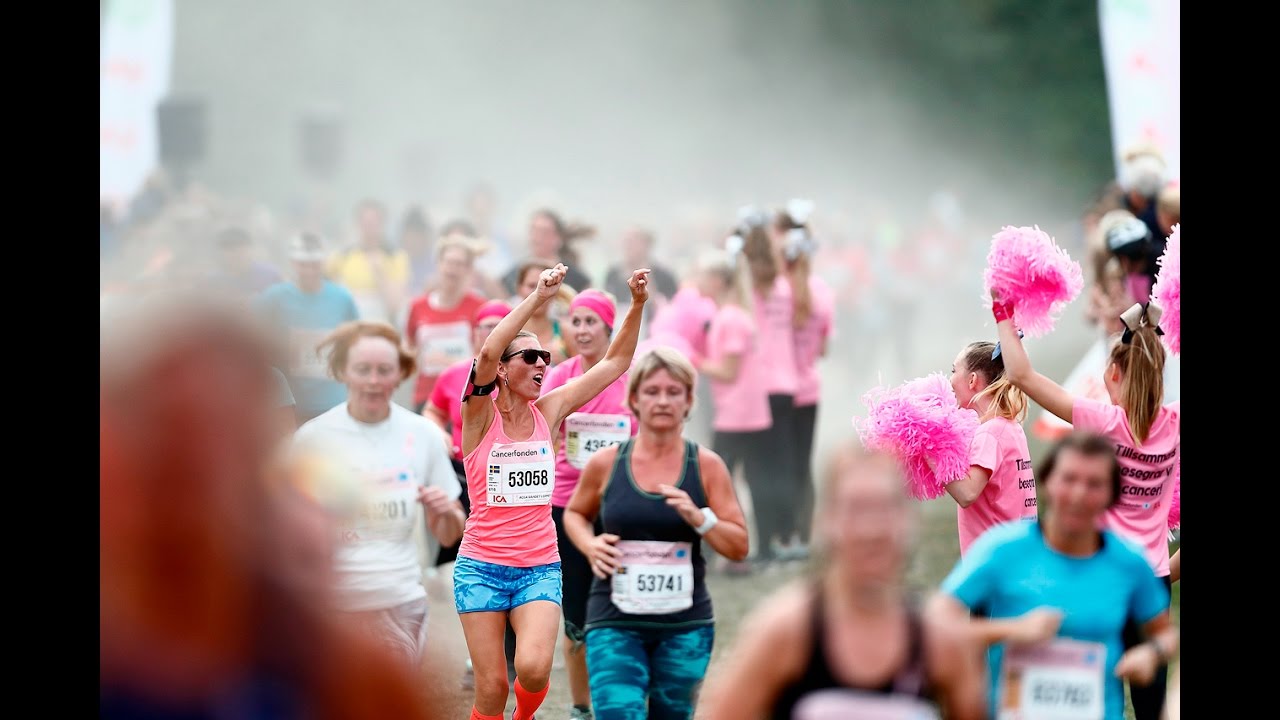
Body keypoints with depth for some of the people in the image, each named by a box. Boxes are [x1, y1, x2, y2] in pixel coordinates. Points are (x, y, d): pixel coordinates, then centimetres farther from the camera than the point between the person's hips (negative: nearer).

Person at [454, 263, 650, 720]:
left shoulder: (548, 411, 5)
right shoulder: (481, 416, -6)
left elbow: (615, 363, 7)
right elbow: (487, 354, -26)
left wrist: (637, 305, -5)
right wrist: (538, 297, -29)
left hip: (540, 567, 2)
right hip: (482, 566, -2)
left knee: (533, 668, -20)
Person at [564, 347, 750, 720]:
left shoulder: (706, 466, 0)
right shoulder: (606, 464, 0)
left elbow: (739, 547, 0)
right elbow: (575, 514, 19)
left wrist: (698, 517, -17)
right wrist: (589, 544, -3)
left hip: (685, 626, 1)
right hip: (615, 623, -1)